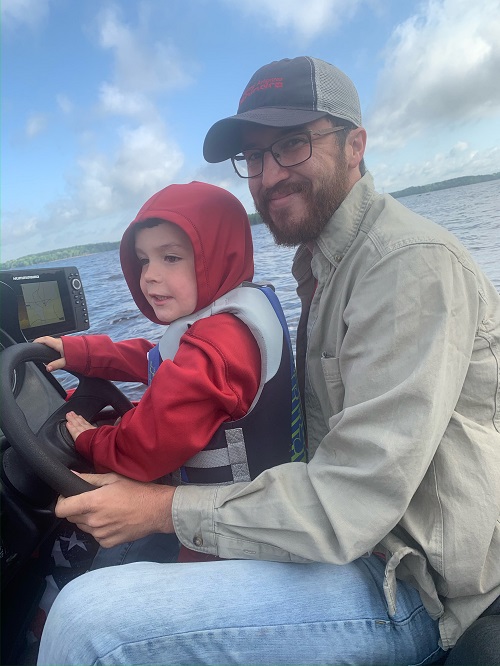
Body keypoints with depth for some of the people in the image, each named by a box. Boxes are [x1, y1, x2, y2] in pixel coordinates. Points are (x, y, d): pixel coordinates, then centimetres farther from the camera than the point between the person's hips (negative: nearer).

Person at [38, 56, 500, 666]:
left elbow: (348, 506, -26)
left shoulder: (412, 263, -22)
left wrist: (159, 508, -17)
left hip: (412, 587, -8)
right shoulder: (319, 262, 9)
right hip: (353, 539, 9)